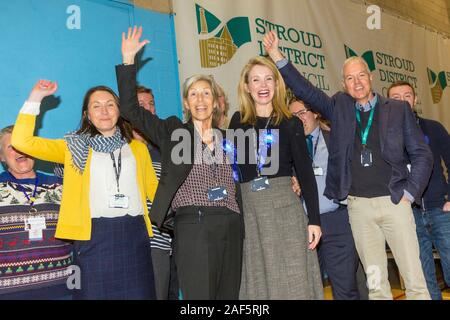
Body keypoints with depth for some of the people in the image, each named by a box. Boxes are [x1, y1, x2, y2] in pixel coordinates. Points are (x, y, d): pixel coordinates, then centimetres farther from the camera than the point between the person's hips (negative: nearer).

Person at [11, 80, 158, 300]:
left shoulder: (138, 148, 15)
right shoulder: (75, 147, 10)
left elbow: (152, 187, 17)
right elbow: (22, 141, 2)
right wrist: (35, 97, 0)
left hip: (134, 235, 2)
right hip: (93, 236, -1)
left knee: (138, 294, 6)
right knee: (95, 292, 5)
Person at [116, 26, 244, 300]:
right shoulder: (174, 132, 6)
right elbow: (130, 110, -4)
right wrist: (128, 61, -7)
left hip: (231, 228, 5)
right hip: (193, 227, -4)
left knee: (228, 296, 10)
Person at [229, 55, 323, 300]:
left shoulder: (291, 123, 3)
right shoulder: (238, 121, 8)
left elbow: (306, 173, 1)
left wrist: (314, 219, -4)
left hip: (286, 209, -2)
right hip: (250, 212, 2)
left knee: (294, 281, 2)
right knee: (259, 283, 9)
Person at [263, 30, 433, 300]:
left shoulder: (398, 109, 5)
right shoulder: (339, 107, 8)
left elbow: (422, 154, 6)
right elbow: (305, 90, 2)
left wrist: (409, 194, -3)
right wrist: (277, 55, -6)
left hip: (394, 202, -1)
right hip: (358, 205, 1)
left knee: (415, 281, 3)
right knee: (376, 283, 9)